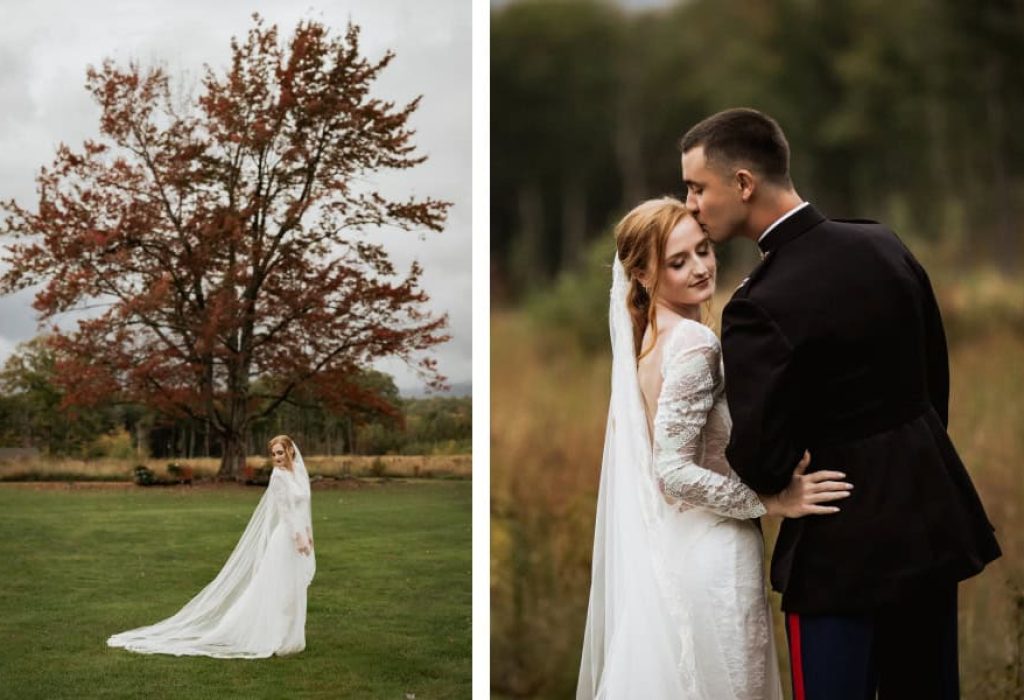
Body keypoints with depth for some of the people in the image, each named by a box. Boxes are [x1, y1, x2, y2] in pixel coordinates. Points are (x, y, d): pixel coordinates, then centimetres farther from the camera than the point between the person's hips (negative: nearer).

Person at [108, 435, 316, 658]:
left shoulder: (301, 473, 10)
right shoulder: (278, 475, -12)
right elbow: (285, 510, -17)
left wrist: (308, 535, 13)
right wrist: (298, 537, -21)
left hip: (298, 537, 8)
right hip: (285, 538, -8)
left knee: (292, 593, 11)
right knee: (277, 591, -6)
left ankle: (287, 637, 18)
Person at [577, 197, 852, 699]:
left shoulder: (639, 330, 3)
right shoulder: (695, 343, -20)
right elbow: (675, 470, -24)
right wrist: (775, 500, -20)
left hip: (660, 540, 9)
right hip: (708, 548, -9)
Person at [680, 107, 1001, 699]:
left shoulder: (761, 307, -22)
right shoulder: (883, 245, 1)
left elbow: (760, 464, -20)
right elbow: (936, 379, 10)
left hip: (844, 544, -7)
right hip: (932, 519, 7)